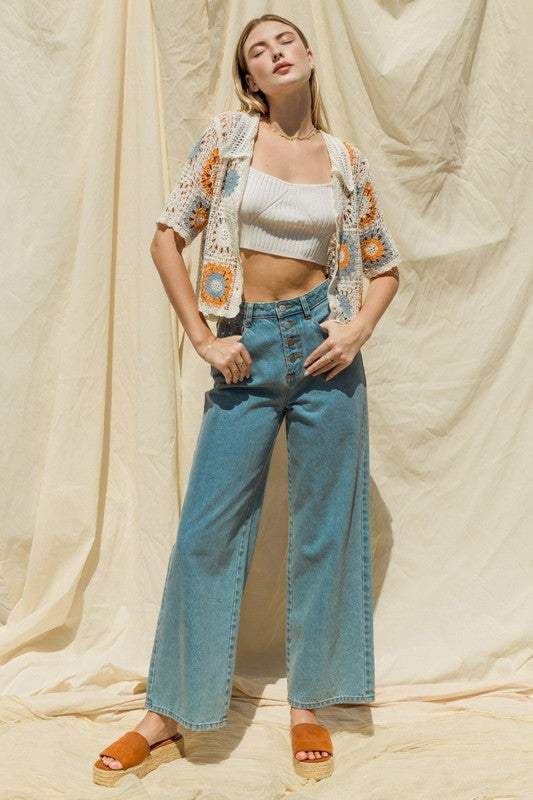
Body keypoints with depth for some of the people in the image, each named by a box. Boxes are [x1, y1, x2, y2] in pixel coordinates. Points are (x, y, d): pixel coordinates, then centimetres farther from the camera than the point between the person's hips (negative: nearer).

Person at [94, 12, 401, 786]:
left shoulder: (347, 160, 7)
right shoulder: (227, 137, 2)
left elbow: (384, 265, 14)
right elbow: (168, 238, -1)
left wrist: (359, 328, -4)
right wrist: (203, 339, -6)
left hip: (322, 346, 2)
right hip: (248, 350, -1)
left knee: (324, 530, 6)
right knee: (208, 528, 0)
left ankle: (309, 703, 24)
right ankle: (169, 714, 16)